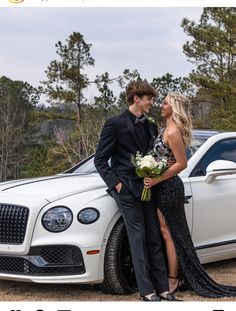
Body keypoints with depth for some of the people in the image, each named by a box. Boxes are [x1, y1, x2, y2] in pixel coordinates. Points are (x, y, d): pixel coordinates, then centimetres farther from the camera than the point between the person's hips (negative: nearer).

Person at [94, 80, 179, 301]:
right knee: (138, 239, -6)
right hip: (127, 189, -6)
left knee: (154, 239, 5)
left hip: (147, 189, 6)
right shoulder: (115, 124, -6)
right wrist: (115, 184, -12)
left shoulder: (150, 127, 13)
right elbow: (100, 160, -5)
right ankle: (147, 291, -2)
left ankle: (162, 288, 9)